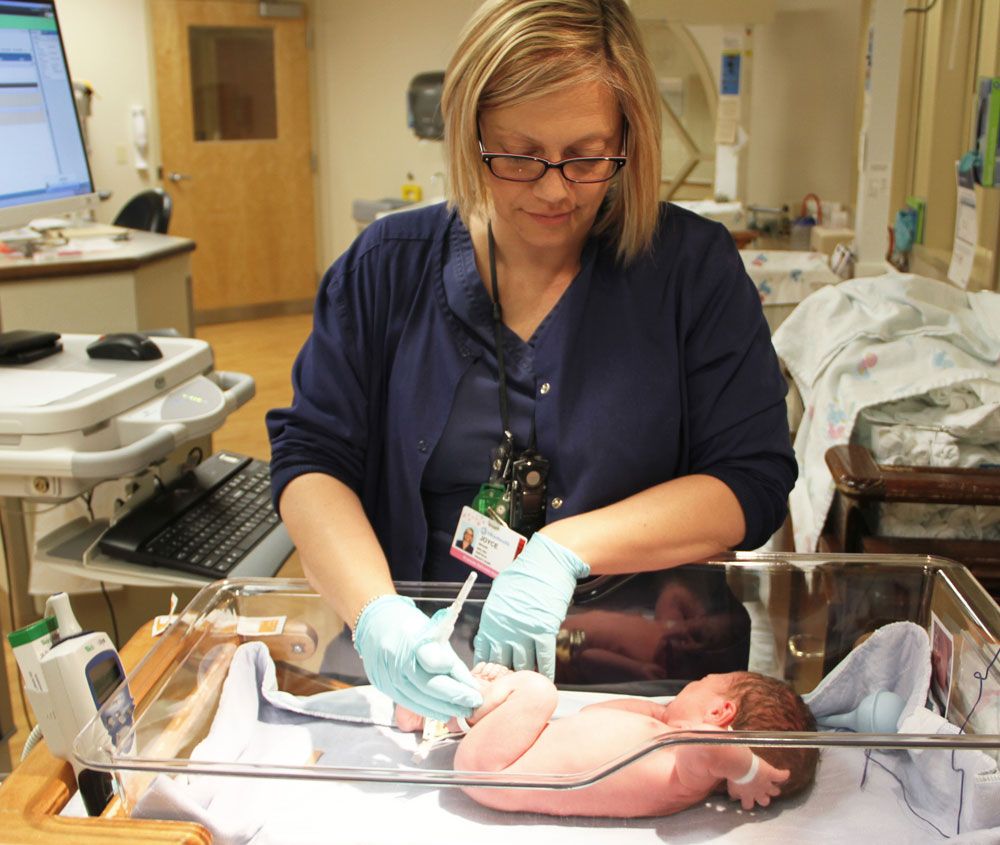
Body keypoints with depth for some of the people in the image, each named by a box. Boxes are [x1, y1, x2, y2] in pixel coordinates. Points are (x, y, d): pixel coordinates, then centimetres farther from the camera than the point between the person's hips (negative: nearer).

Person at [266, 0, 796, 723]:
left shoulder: (695, 265, -1)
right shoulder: (387, 266, 2)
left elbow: (753, 482, -4)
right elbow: (309, 459, 0)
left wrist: (566, 548, -18)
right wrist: (374, 610, -19)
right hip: (424, 669, 1)